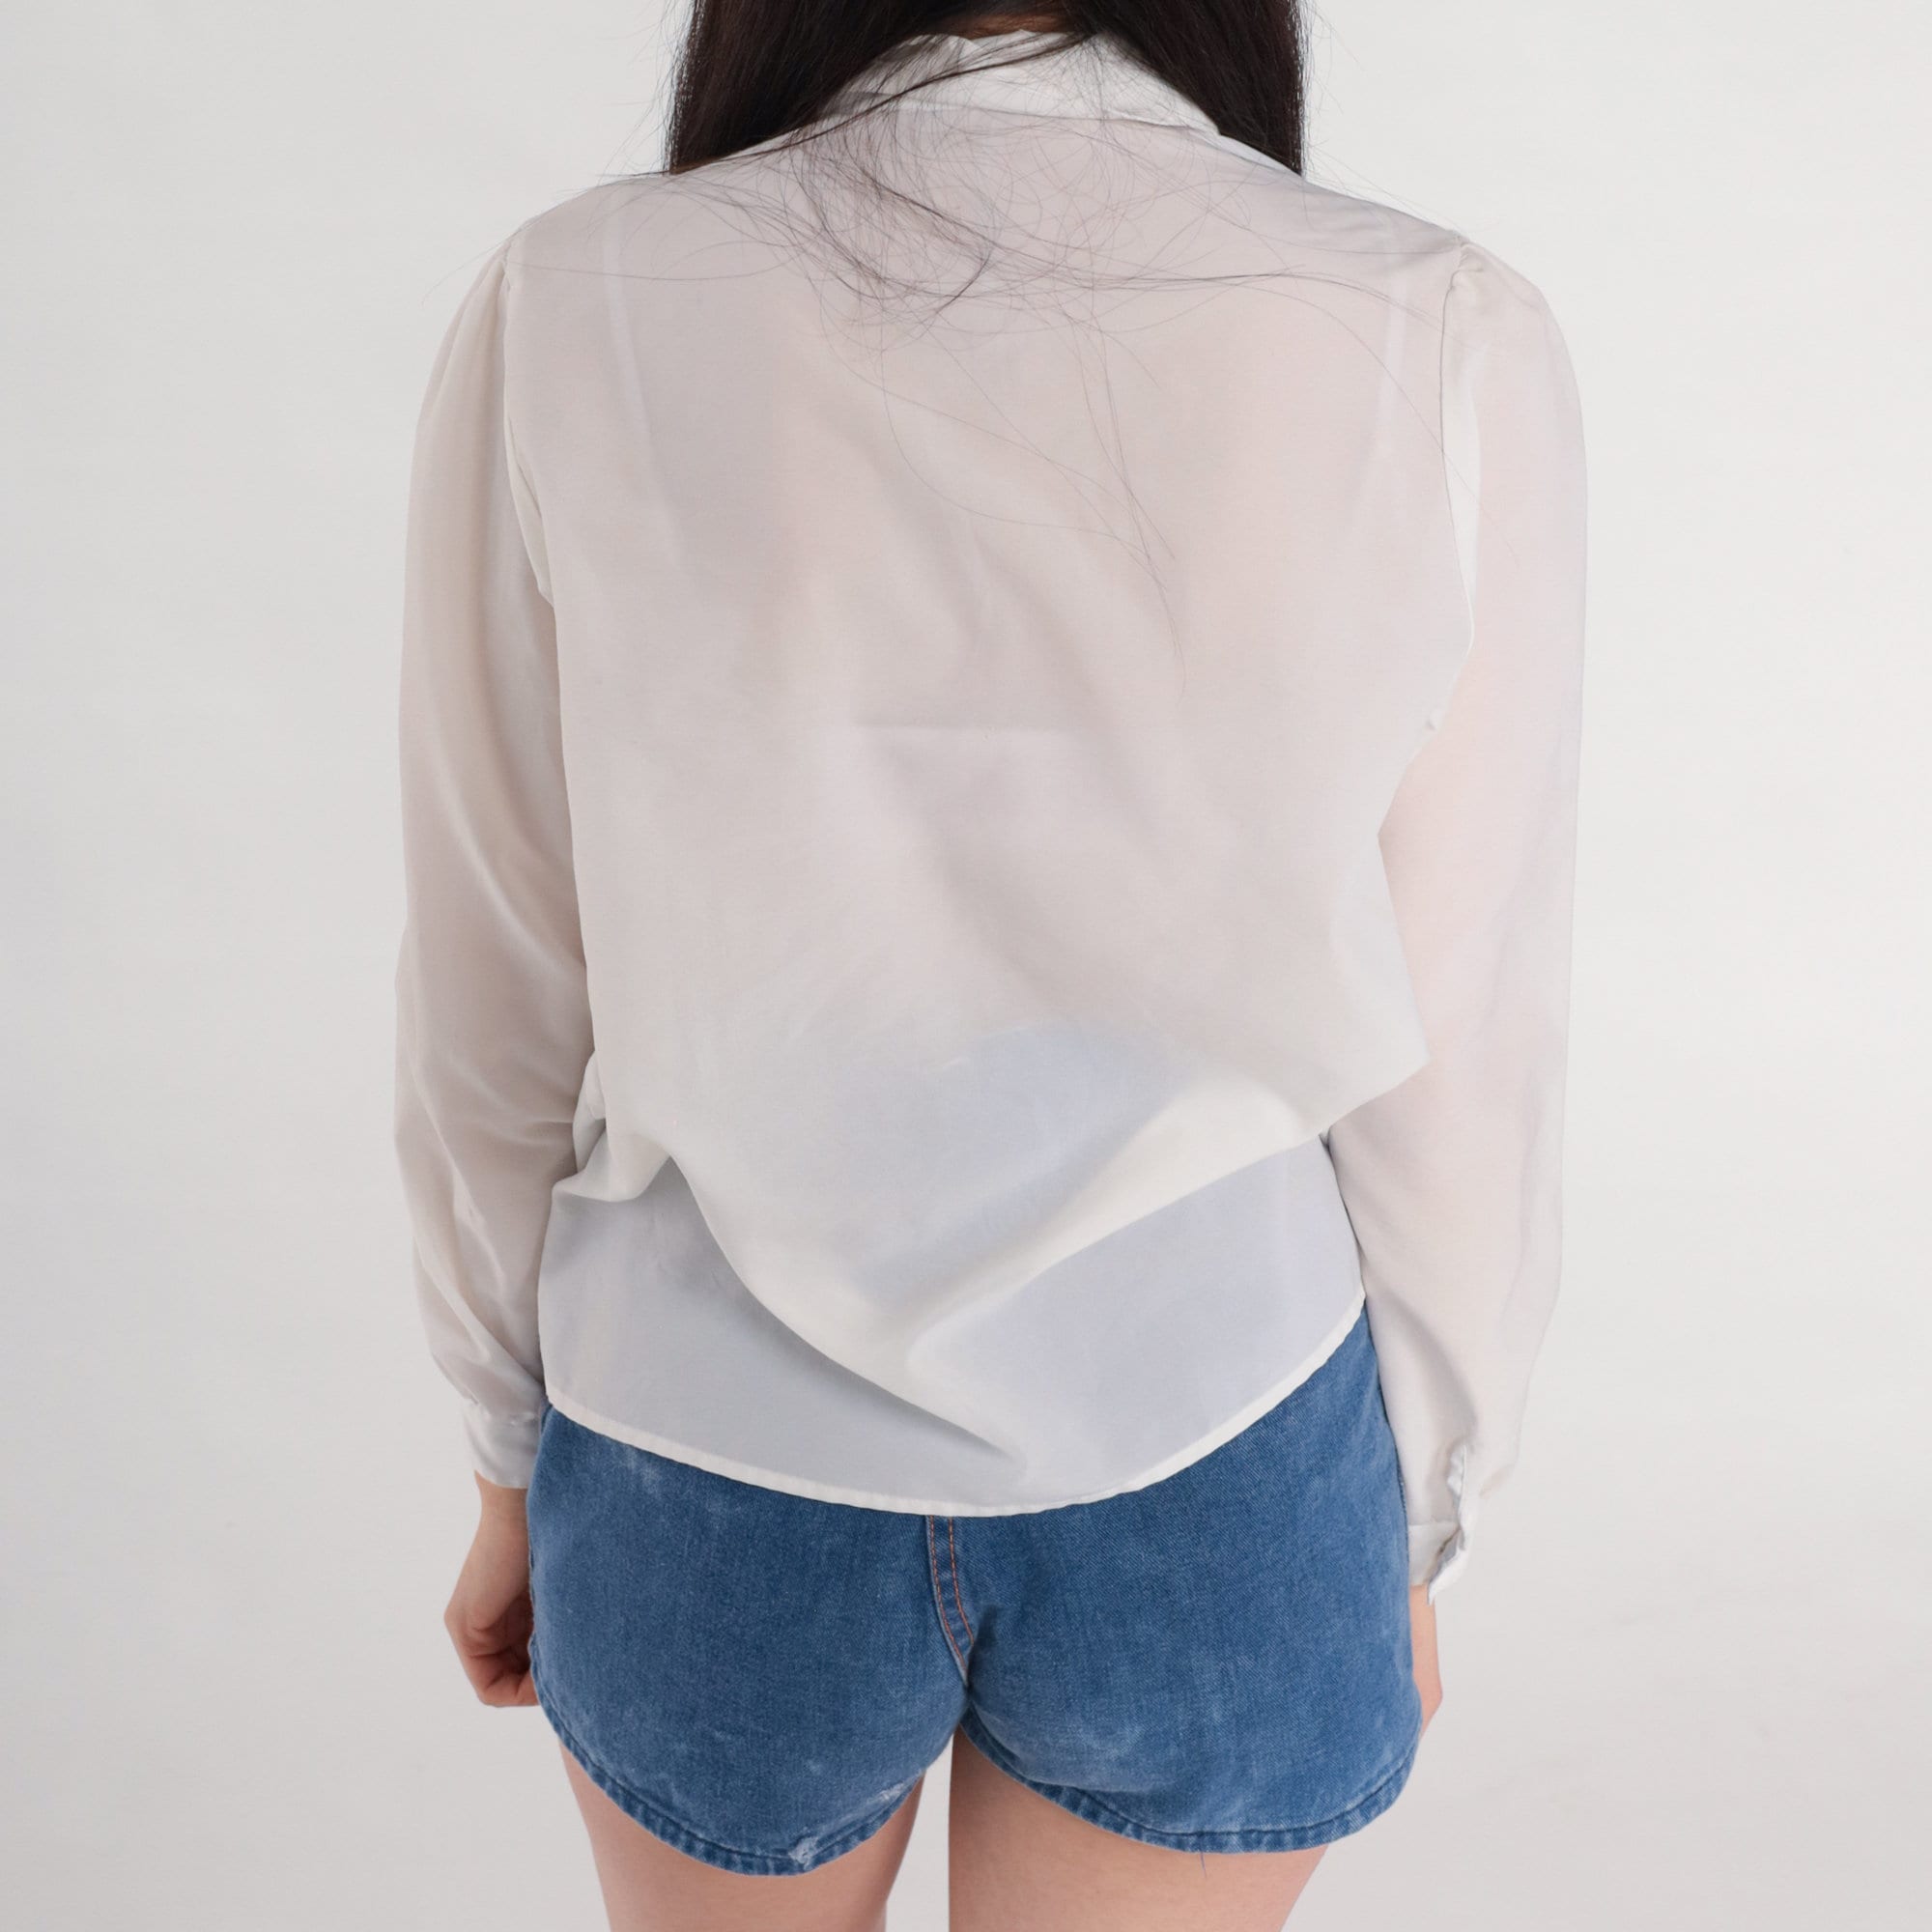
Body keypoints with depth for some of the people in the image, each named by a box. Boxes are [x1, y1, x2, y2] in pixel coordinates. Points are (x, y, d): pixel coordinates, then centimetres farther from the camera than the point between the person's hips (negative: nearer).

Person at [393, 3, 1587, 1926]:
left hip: (711, 1468, 1)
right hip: (1216, 1480, 1)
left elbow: (495, 1009, -7)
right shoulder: (1450, 347, -14)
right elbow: (1451, 1066, -8)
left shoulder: (568, 317, -14)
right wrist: (1411, 1531, 8)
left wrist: (513, 1462, 10)